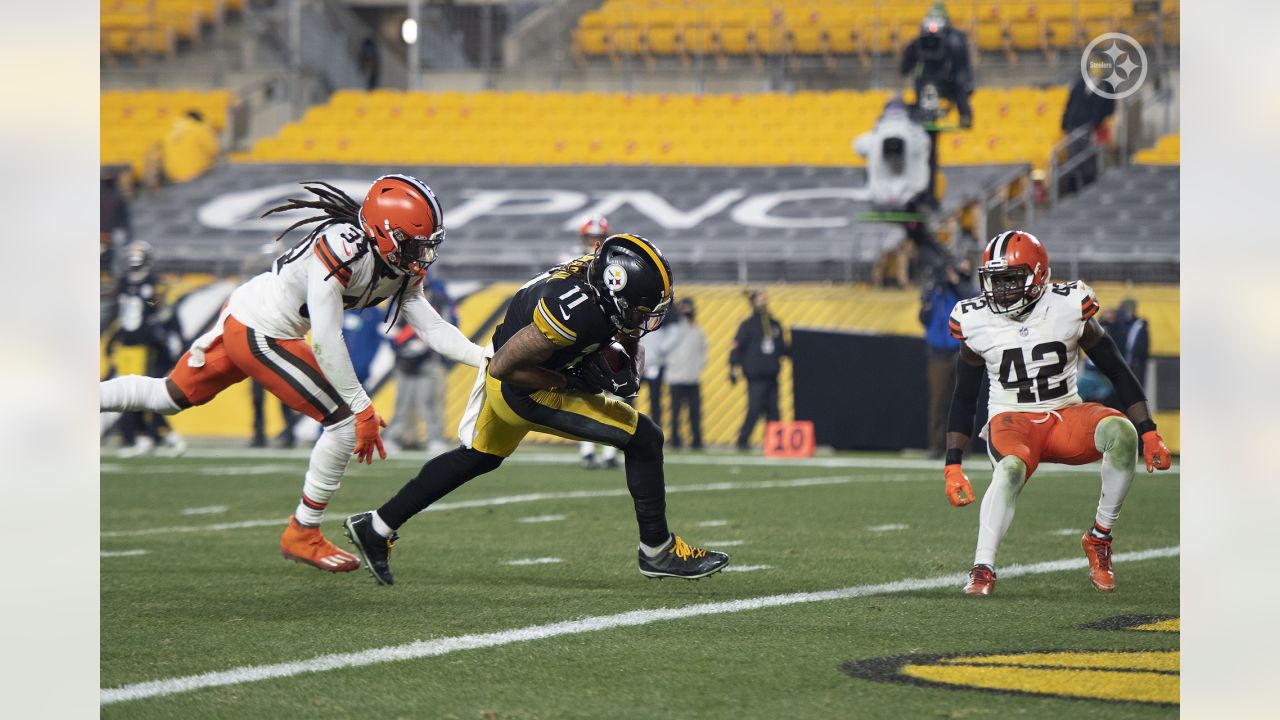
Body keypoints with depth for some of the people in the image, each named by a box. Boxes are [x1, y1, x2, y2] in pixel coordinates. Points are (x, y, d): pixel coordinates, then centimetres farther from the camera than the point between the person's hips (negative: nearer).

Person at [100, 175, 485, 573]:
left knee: (170, 397, 21)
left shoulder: (402, 271, -2)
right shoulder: (341, 249, -29)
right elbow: (327, 341, -29)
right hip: (257, 334, -9)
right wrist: (362, 407, -27)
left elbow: (433, 328, 1)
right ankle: (303, 536, 4)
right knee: (348, 422, -8)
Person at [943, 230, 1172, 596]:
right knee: (1011, 469, -36)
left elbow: (1118, 373, 2)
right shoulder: (977, 322, -3)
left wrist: (1148, 433, -4)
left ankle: (1100, 537, -14)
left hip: (1067, 415, 1)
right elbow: (964, 399, 8)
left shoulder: (1070, 309, -7)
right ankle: (982, 570, -37)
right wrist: (953, 466, 3)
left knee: (1121, 431, -30)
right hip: (1012, 420, -1)